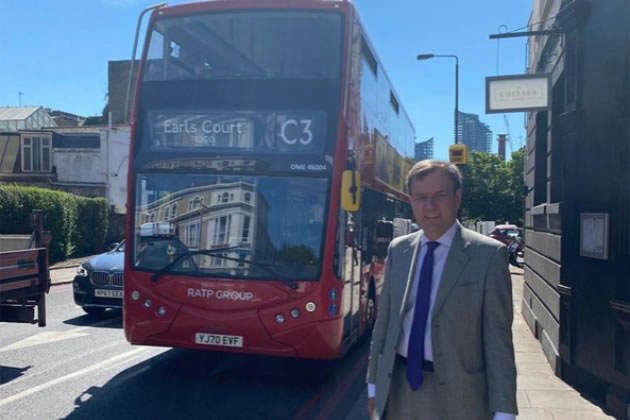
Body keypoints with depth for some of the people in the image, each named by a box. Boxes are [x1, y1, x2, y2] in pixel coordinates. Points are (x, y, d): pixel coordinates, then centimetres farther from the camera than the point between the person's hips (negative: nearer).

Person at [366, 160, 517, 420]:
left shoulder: (488, 254, -9)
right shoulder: (398, 250, 4)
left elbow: (497, 337, -9)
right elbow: (384, 321, 8)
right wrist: (374, 383, 10)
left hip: (457, 393, -3)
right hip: (397, 390, 4)